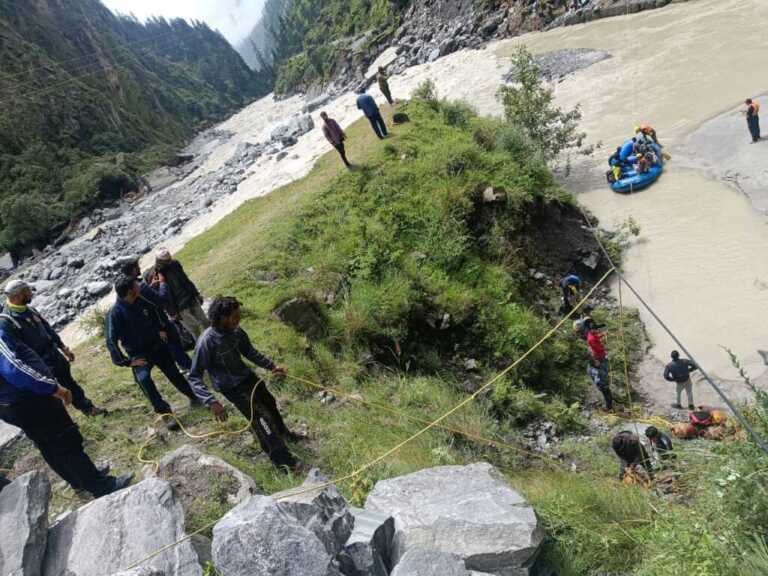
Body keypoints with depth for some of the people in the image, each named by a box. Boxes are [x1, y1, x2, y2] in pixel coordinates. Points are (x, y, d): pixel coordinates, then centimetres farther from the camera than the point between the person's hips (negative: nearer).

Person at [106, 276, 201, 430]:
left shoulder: (141, 300, -5)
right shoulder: (115, 313, -21)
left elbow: (157, 310, 18)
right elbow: (111, 342, -20)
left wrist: (163, 328, 11)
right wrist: (127, 361, -24)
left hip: (158, 346, 5)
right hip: (139, 354, -5)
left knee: (174, 374, 15)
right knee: (143, 378, -30)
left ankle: (193, 396, 37)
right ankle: (166, 413, -26)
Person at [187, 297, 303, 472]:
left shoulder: (236, 331, -13)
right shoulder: (206, 342, -31)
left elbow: (250, 352, 7)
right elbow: (194, 377, -25)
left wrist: (271, 366, 1)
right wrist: (211, 402, -35)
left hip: (247, 376, 7)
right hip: (232, 387, -7)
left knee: (270, 403, 24)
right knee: (260, 418, -7)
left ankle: (283, 432, 52)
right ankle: (282, 459, 10)